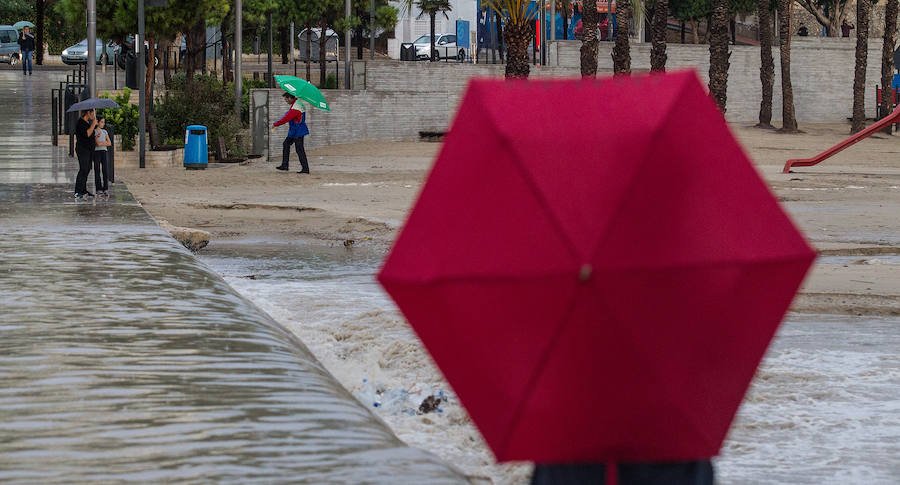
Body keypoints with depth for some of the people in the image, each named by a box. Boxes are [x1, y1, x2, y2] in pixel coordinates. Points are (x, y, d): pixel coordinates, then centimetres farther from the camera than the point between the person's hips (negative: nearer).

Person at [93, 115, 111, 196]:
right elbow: (97, 143, -12)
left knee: (106, 171, -5)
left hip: (103, 151, 4)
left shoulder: (104, 132, 14)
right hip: (96, 151, -4)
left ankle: (106, 189, -3)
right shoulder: (94, 132, -1)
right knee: (97, 171, -3)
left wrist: (101, 143, -6)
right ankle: (99, 189, 0)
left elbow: (109, 143, 6)